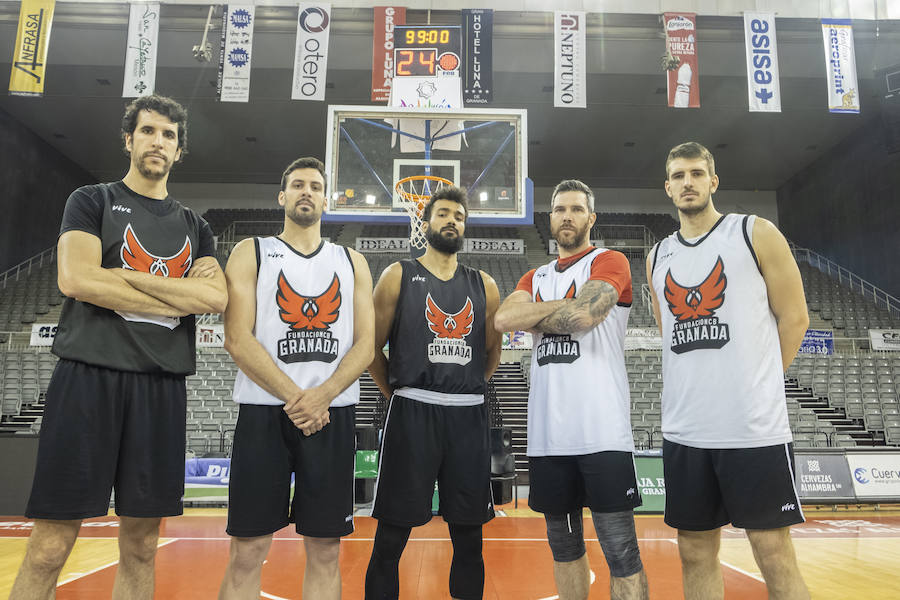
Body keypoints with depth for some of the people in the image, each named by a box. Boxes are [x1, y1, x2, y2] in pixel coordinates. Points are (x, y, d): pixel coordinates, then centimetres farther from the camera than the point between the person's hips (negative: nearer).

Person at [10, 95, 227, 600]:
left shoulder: (194, 227, 16)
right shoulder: (92, 202, 9)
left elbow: (216, 297, -1)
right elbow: (76, 278, -9)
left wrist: (125, 275, -8)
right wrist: (181, 296, -6)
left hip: (161, 388, 3)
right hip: (89, 376, -3)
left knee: (141, 547, 8)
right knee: (49, 549, -2)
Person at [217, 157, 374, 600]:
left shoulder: (352, 263, 13)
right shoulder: (251, 253, 7)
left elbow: (365, 345, 4)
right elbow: (238, 340, -5)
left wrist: (322, 396, -12)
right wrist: (294, 398, -13)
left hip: (333, 413, 2)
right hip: (264, 411, -2)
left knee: (325, 549, 7)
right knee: (247, 551, 2)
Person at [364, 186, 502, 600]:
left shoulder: (484, 286, 12)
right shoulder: (399, 276, 3)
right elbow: (372, 347, 3)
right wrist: (397, 394, 4)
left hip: (469, 416, 3)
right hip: (412, 412, -3)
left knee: (469, 535, 11)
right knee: (392, 535, 3)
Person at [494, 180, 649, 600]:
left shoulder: (609, 262, 3)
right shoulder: (535, 277, 20)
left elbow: (584, 314, -16)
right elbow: (504, 319, 1)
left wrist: (534, 317, 0)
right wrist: (563, 306, -4)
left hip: (602, 432, -5)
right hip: (548, 433, 6)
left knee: (620, 551, -3)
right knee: (563, 543, 16)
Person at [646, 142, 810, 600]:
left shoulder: (756, 234, 0)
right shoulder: (658, 258, 13)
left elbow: (794, 317, 1)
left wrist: (755, 382, 3)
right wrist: (697, 387, 12)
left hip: (755, 427, -4)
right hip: (683, 431, 5)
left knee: (774, 556, 3)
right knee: (695, 553, 11)